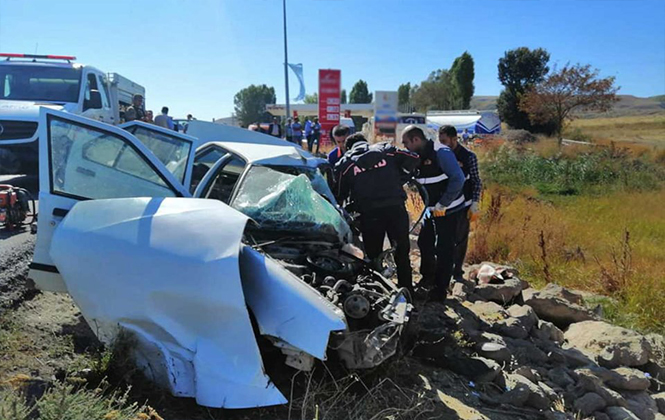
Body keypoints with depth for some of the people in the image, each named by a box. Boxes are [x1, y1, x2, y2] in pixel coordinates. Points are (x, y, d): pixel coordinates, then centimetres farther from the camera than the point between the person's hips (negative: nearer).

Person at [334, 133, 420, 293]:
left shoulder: (345, 163, 12)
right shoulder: (385, 149, 14)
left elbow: (340, 195, 13)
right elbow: (412, 159, 7)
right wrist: (399, 180, 15)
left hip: (369, 213, -1)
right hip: (396, 208, 1)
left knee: (373, 255, 14)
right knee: (402, 252, 15)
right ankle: (406, 290, 22)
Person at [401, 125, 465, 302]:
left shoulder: (441, 152, -20)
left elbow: (458, 178, -26)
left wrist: (442, 204, -23)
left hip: (448, 210, -8)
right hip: (432, 210, 8)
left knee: (444, 249, 0)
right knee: (424, 243, 14)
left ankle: (440, 289, 12)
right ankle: (428, 278, 34)